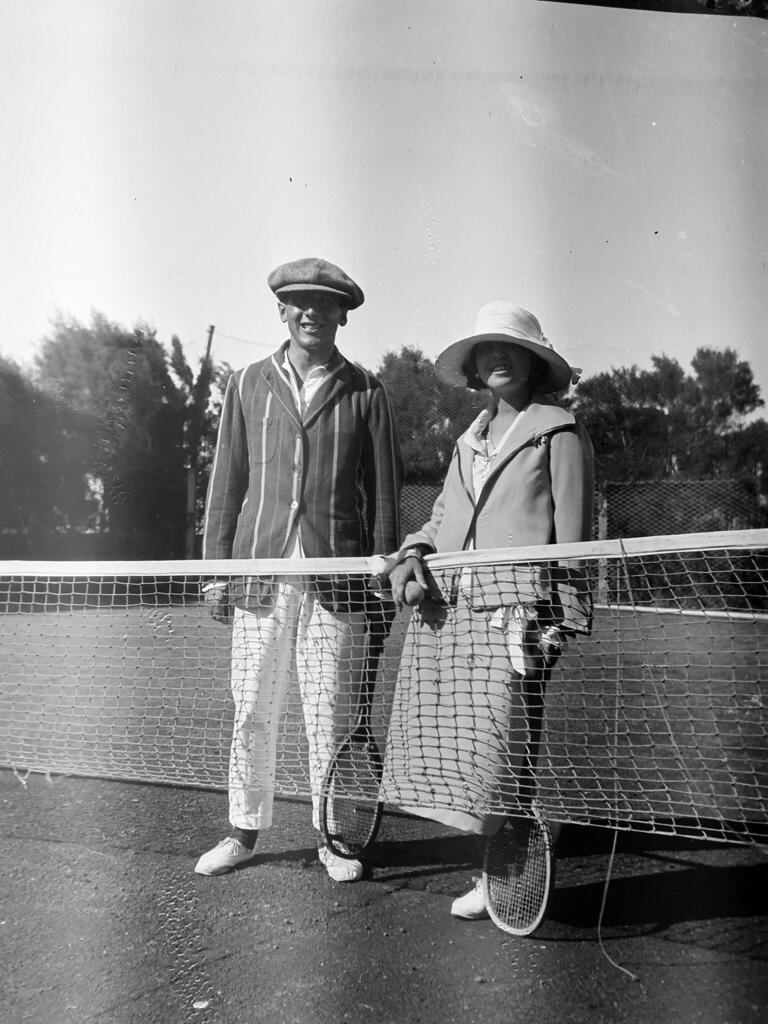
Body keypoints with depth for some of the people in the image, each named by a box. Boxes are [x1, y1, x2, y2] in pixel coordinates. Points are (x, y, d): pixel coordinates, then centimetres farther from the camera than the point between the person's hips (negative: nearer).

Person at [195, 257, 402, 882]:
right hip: (260, 572, 2)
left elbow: (384, 490, 6)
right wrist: (217, 567, 7)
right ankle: (245, 831, 22)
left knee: (333, 714, 3)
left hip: (337, 578, -1)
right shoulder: (248, 385, 12)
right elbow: (227, 483, 12)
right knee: (252, 711, 7)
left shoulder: (365, 393, 7)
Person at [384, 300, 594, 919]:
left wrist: (565, 618, -5)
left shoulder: (559, 432, 4)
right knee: (449, 741, 3)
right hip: (446, 604, 6)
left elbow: (573, 533, 0)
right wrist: (413, 554, 4)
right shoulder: (469, 440, 23)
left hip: (516, 606, -6)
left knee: (498, 745, -8)